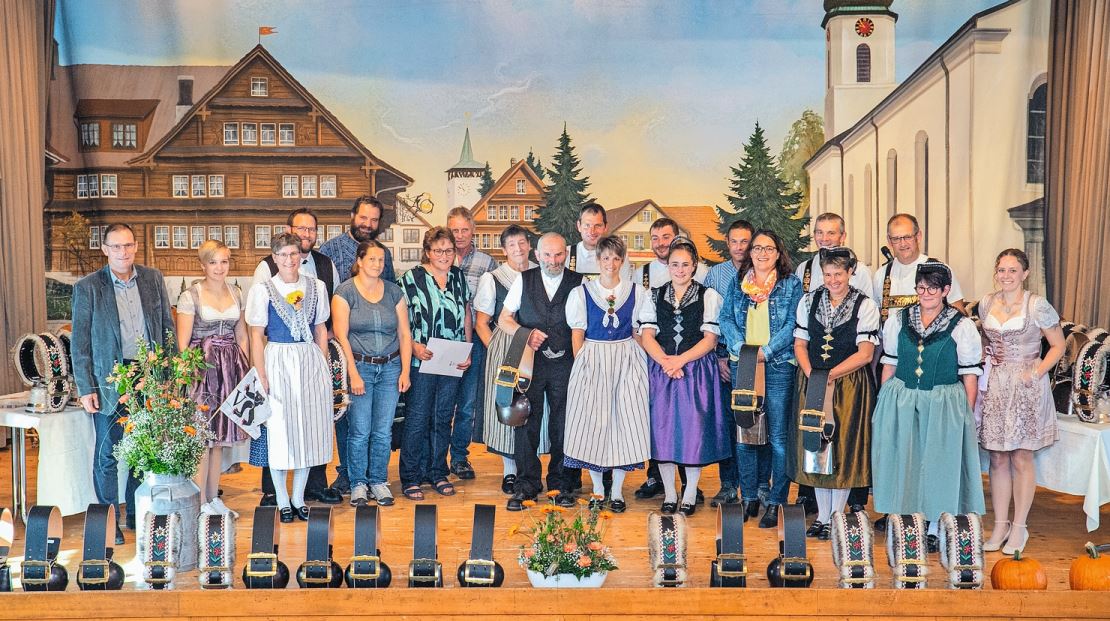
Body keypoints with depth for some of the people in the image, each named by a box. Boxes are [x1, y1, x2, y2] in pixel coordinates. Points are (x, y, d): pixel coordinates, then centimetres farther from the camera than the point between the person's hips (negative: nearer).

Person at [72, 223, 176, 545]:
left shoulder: (153, 279, 5)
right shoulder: (87, 287, -4)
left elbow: (167, 326, 10)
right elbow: (80, 343, -3)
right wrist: (86, 388, -7)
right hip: (110, 381, -3)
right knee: (107, 455, 5)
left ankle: (137, 514, 26)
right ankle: (109, 521, 18)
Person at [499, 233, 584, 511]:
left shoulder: (579, 283, 4)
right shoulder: (523, 281, 8)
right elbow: (503, 318, 11)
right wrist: (525, 334, -8)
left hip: (565, 363, -1)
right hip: (529, 361, 1)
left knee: (563, 425, 5)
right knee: (526, 423, 0)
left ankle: (561, 484, 18)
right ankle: (526, 485, 11)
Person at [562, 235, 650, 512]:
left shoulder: (636, 292, 6)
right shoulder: (581, 293, 4)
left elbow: (639, 333, 8)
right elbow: (577, 333, 4)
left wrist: (638, 362, -1)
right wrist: (581, 366, -4)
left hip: (627, 362, 1)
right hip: (592, 362, 0)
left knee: (625, 420, -2)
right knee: (592, 421, -1)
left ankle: (617, 491, 9)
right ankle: (597, 488, 14)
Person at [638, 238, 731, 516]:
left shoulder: (709, 296, 5)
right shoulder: (655, 296, 11)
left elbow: (710, 338, -3)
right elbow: (647, 336, 3)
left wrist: (680, 360, -14)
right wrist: (666, 362, -13)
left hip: (697, 371, -2)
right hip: (661, 371, 2)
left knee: (694, 428, -2)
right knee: (662, 428, 1)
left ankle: (690, 493, 10)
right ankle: (669, 493, 12)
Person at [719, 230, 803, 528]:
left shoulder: (791, 284, 5)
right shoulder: (737, 284, 14)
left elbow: (793, 324, -4)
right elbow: (726, 319, 5)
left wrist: (766, 351, -14)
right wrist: (741, 348, -11)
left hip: (778, 366, -3)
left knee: (778, 436, -3)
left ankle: (775, 502, 4)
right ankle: (749, 497, 15)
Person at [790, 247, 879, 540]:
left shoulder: (865, 306, -5)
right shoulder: (809, 301, 7)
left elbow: (865, 353, -9)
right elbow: (800, 343, 7)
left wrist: (830, 374, -16)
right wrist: (810, 373, -10)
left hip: (850, 385, -3)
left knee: (844, 447, 1)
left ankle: (836, 517, 14)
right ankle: (822, 516, 19)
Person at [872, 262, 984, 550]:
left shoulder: (962, 326, -3)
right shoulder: (898, 320, 6)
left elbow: (970, 374, -2)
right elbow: (889, 364, 10)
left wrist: (968, 413, -6)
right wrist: (885, 403, 8)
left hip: (944, 405, -2)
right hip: (901, 401, 3)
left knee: (938, 463, 4)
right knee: (902, 459, 7)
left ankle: (934, 529, 17)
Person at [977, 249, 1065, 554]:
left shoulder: (1037, 305, -8)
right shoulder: (986, 303, 6)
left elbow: (1058, 345, -2)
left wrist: (1036, 372, -13)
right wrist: (986, 354, 4)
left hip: (1026, 388, -4)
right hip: (994, 386, 4)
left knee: (1021, 459, 2)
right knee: (997, 459, 7)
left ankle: (1019, 527, 14)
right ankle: (1000, 526, 17)